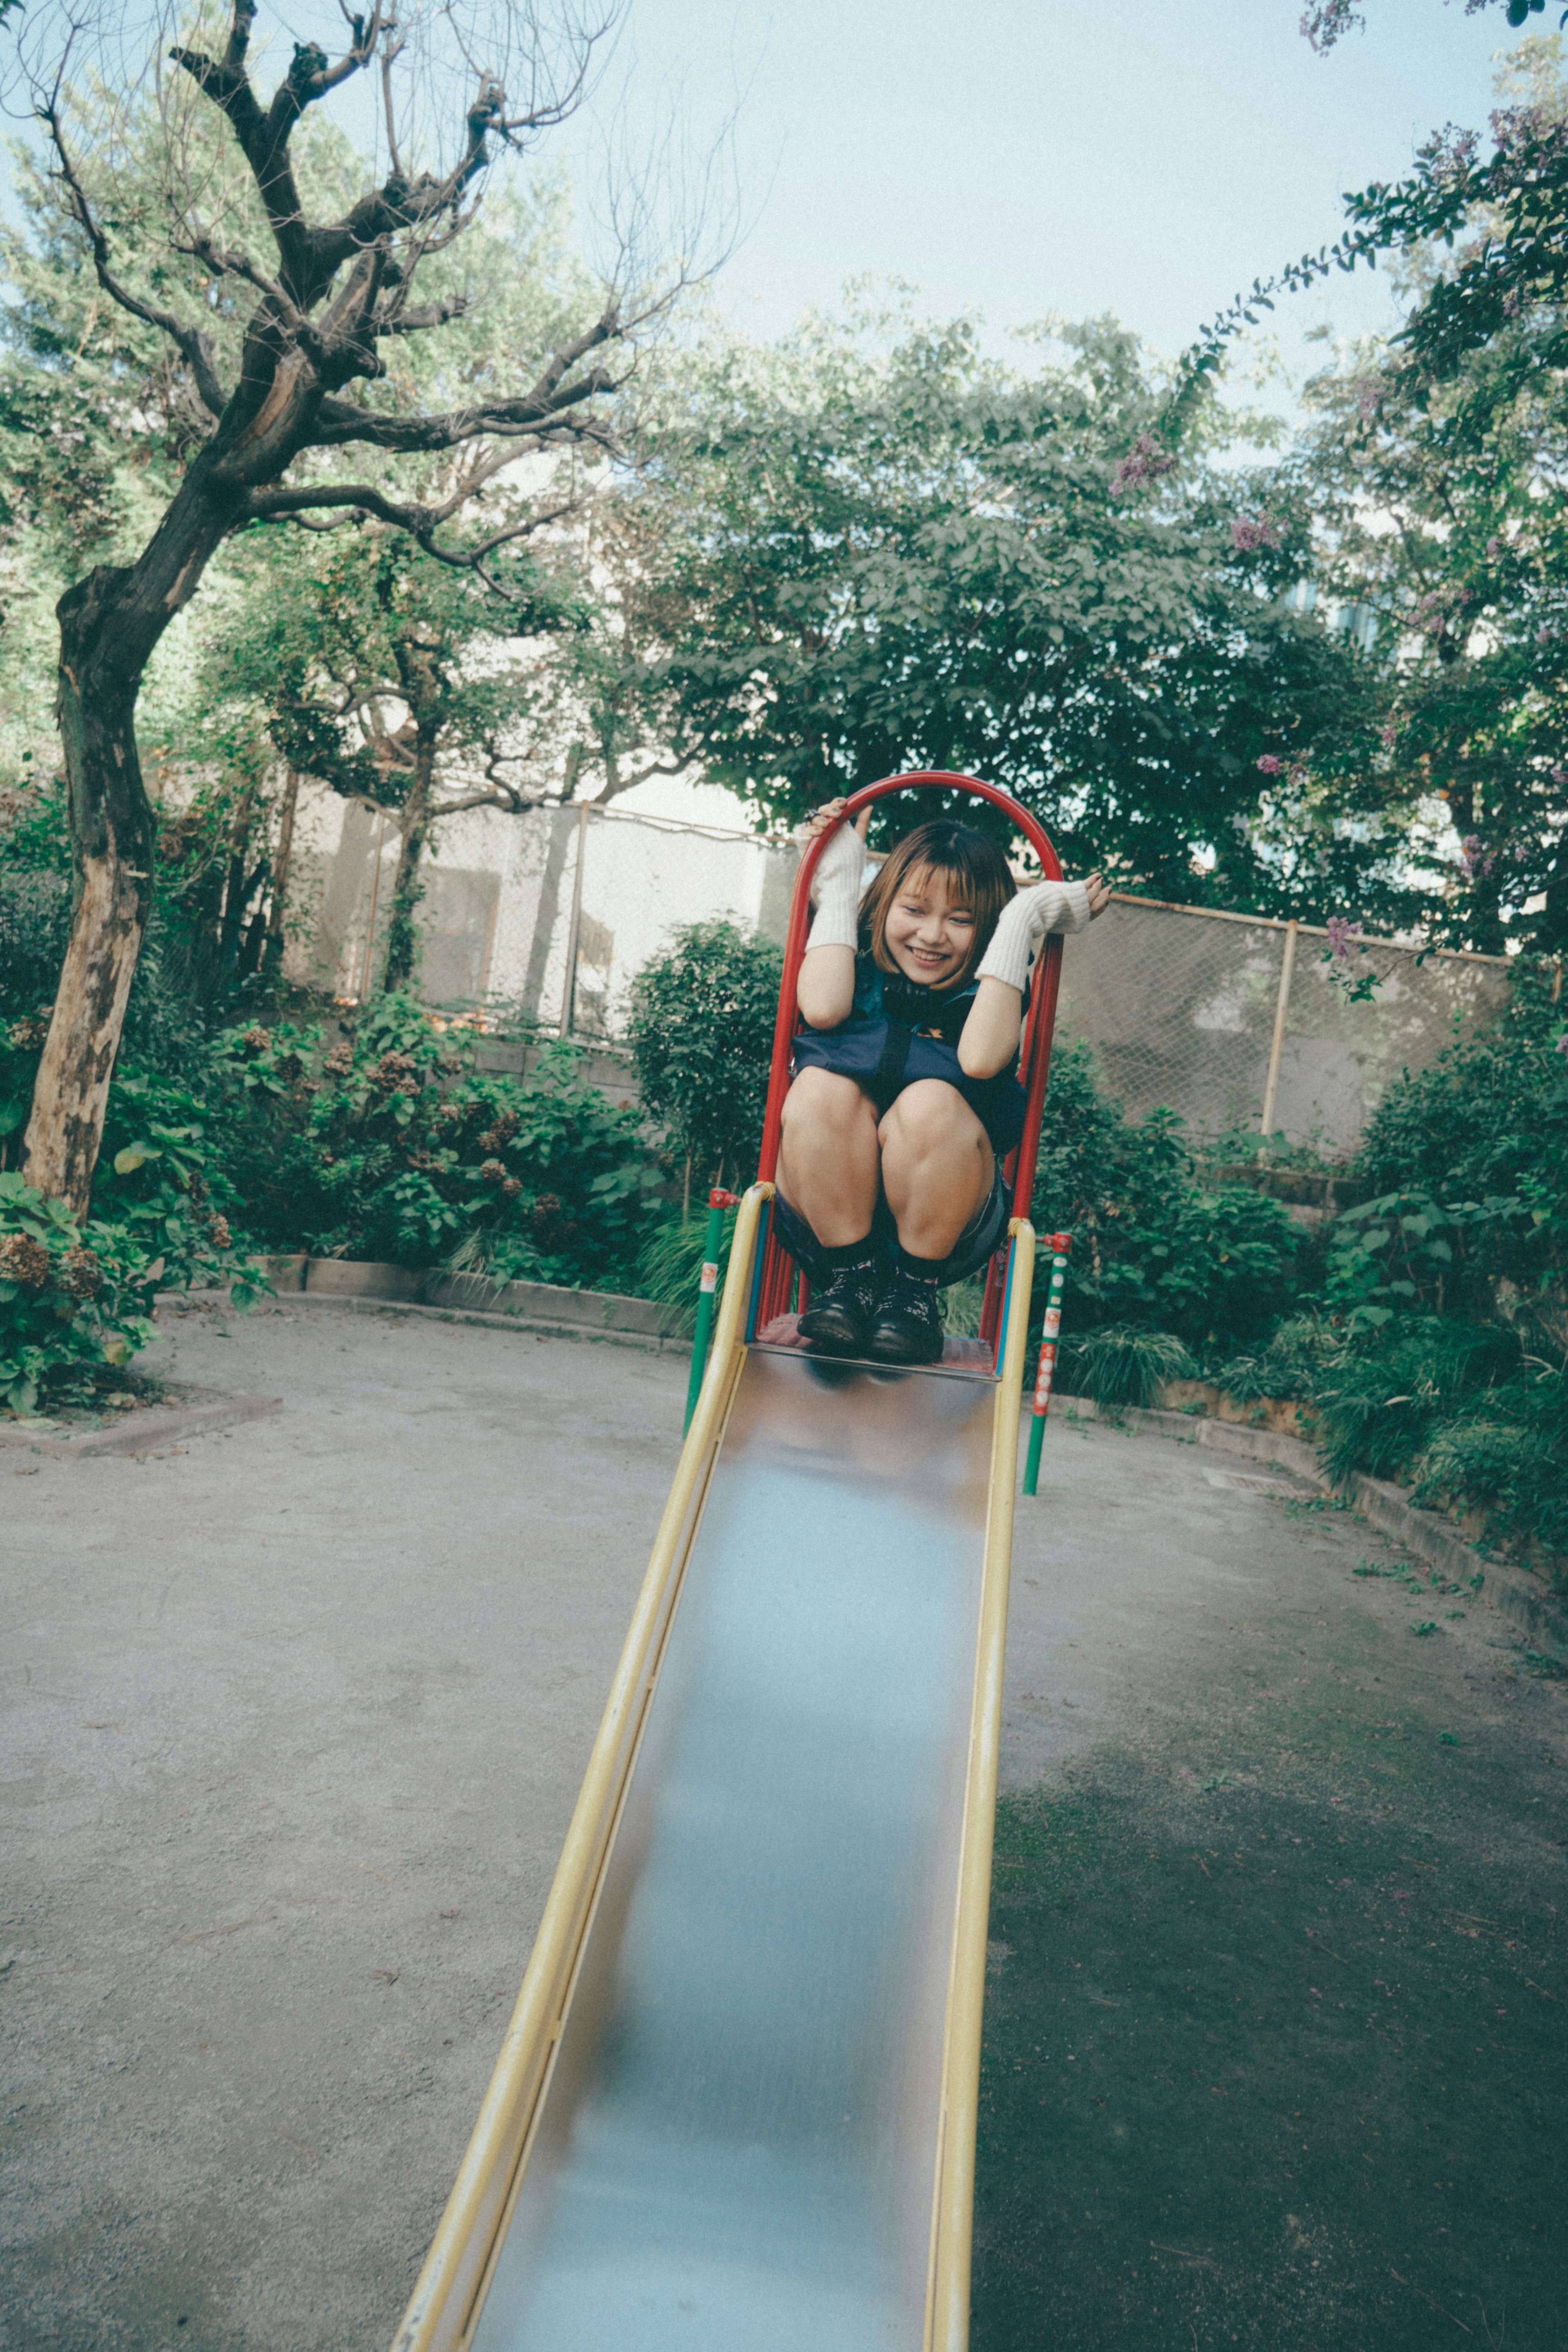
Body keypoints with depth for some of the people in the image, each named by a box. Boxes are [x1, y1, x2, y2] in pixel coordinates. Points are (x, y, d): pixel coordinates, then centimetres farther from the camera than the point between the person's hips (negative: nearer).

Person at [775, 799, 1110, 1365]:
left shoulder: (987, 994, 5)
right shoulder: (862, 970, 10)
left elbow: (980, 1058, -19)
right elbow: (822, 1009, -15)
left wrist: (1023, 922, -11)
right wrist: (839, 886, -1)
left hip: (945, 1222, -1)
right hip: (827, 1212, 1)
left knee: (932, 1103, -31)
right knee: (823, 1087, -26)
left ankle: (916, 1285, -13)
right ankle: (851, 1275, -14)